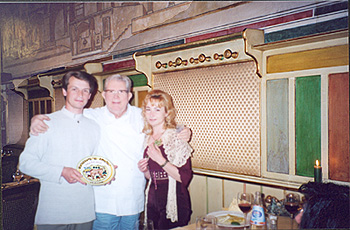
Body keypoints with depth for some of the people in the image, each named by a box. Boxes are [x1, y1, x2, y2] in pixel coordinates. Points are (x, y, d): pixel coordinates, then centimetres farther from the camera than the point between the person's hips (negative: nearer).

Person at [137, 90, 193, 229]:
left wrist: (161, 160, -25)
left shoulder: (176, 137, -12)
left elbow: (185, 177, -18)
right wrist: (144, 170, -3)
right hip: (153, 201, 6)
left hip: (174, 203, -6)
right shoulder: (147, 139, 7)